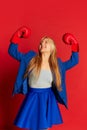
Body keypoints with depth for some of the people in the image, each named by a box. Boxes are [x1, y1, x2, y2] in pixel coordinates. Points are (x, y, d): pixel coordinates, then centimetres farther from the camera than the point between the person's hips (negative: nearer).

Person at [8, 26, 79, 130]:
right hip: (32, 98, -1)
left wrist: (74, 45, 2)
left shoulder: (57, 63, 2)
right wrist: (17, 36, -13)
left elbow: (74, 61, 13)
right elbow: (12, 52, -3)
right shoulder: (31, 58, -4)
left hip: (48, 99, 2)